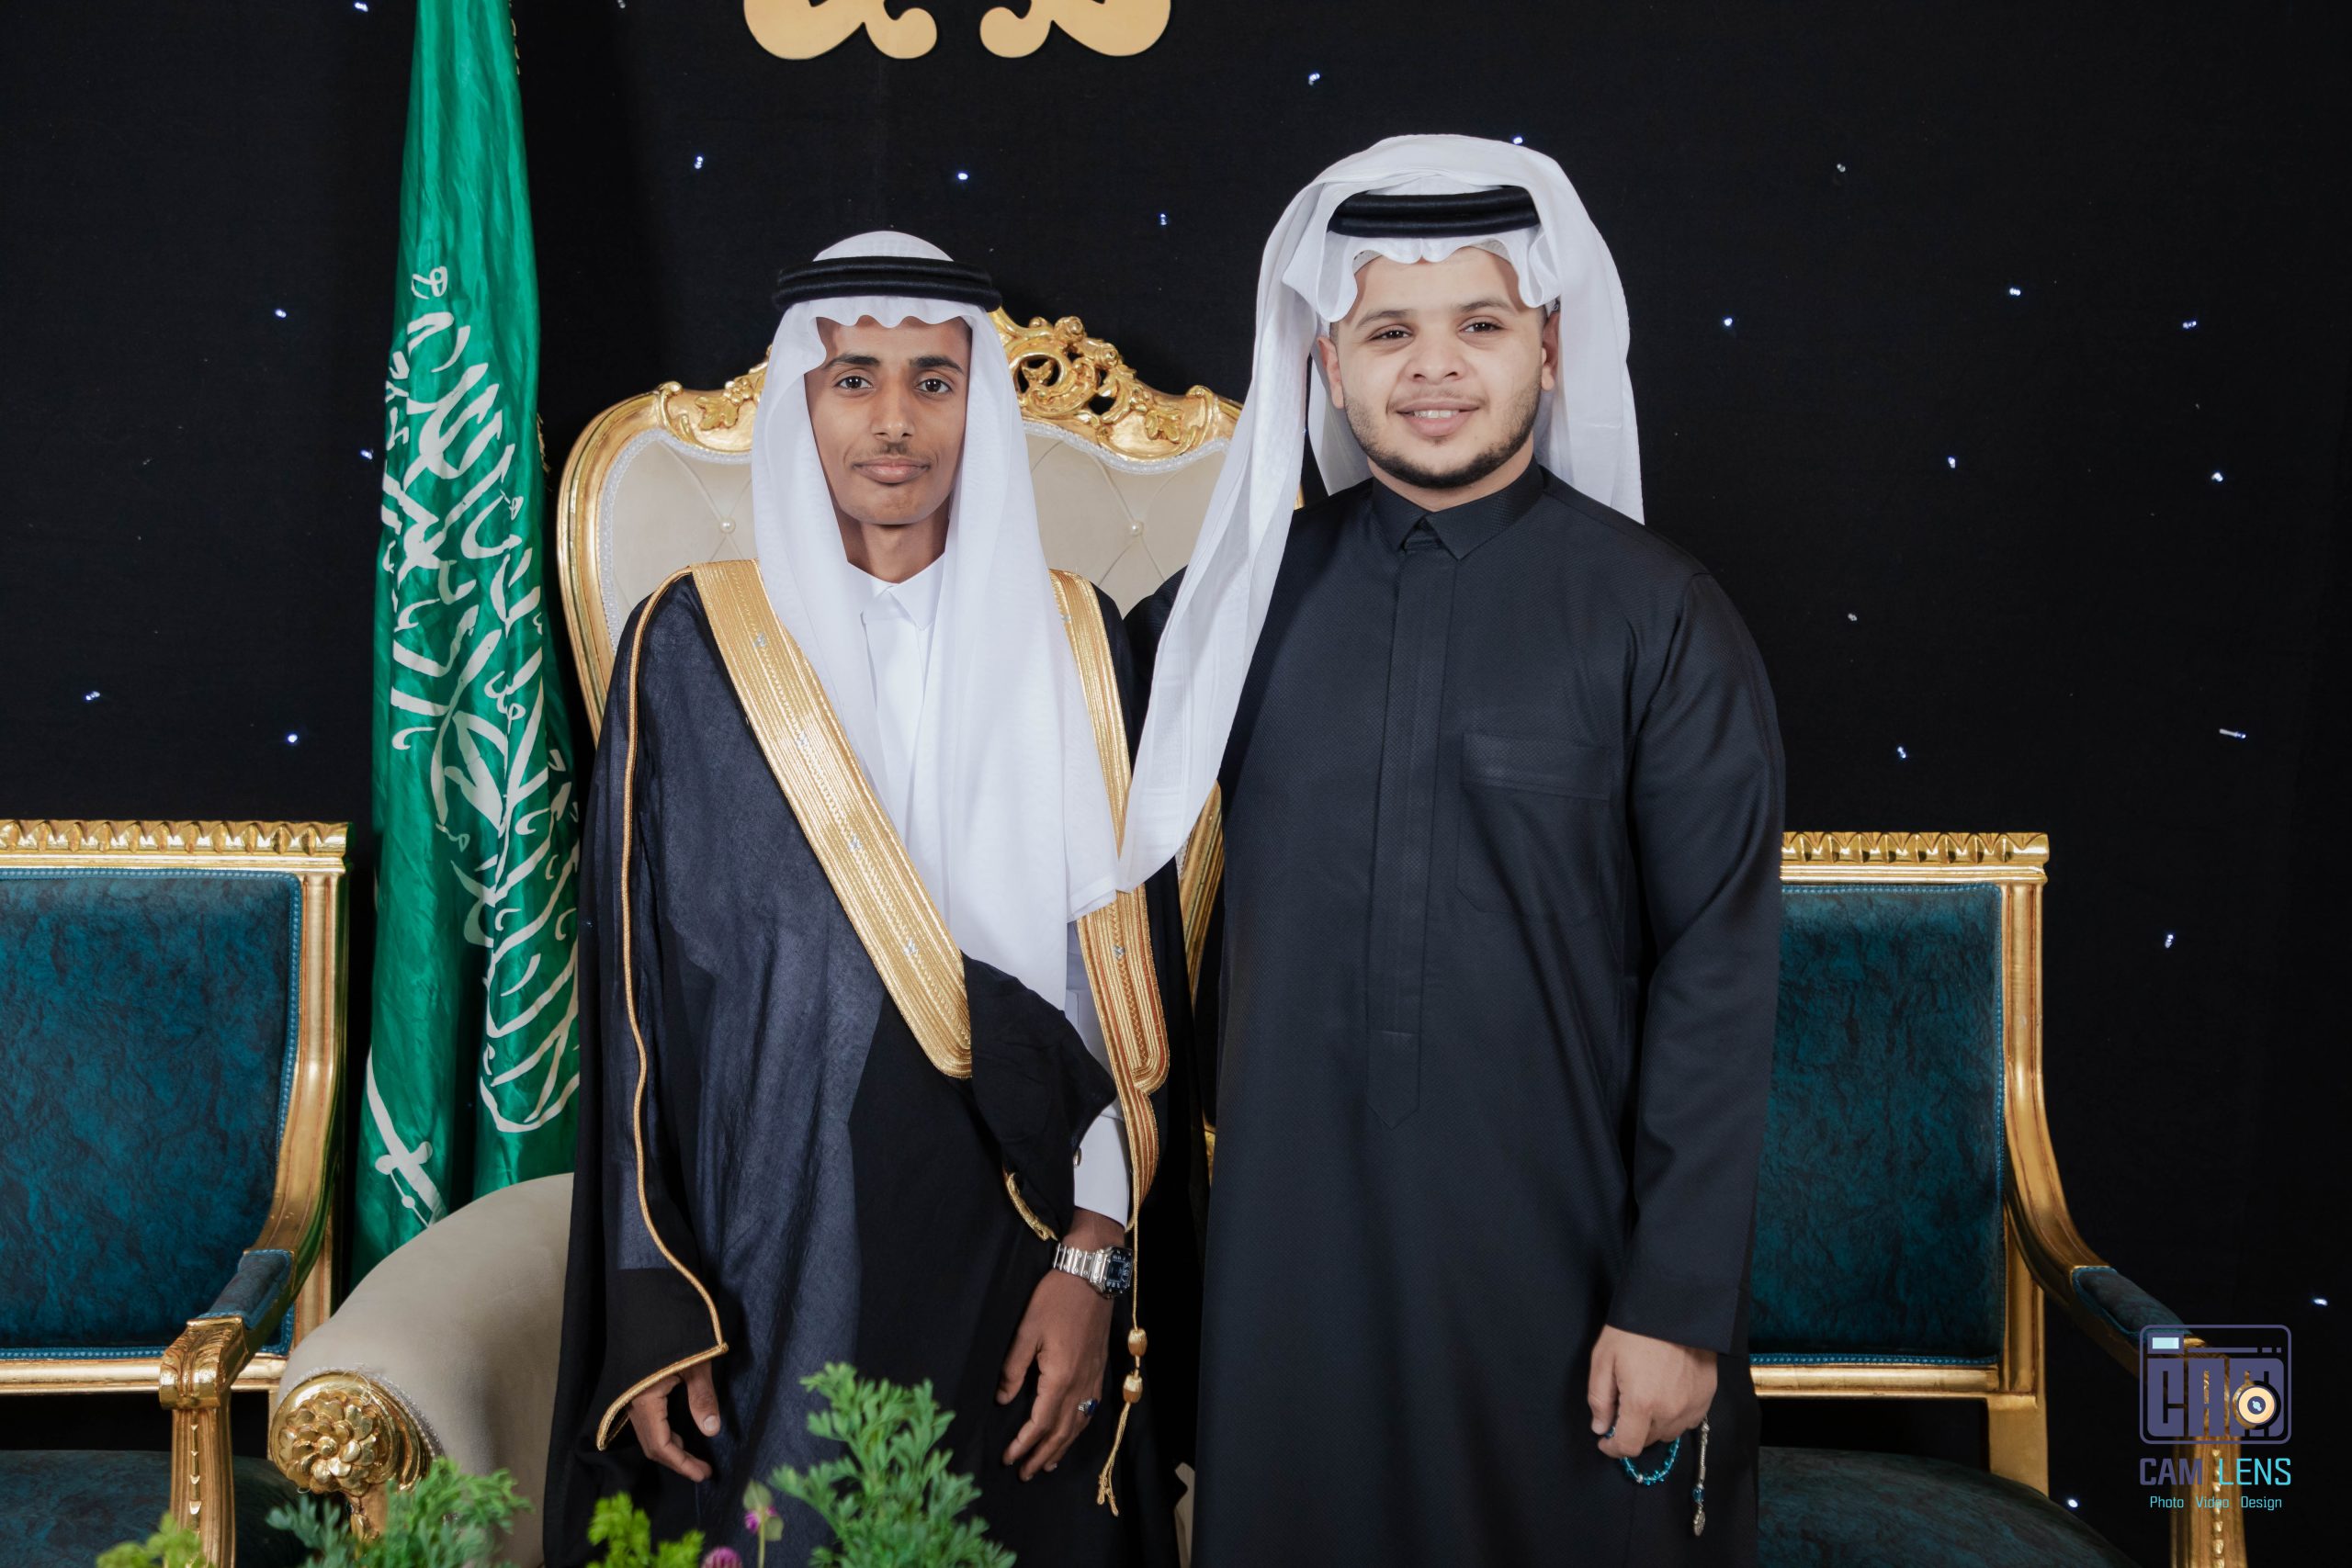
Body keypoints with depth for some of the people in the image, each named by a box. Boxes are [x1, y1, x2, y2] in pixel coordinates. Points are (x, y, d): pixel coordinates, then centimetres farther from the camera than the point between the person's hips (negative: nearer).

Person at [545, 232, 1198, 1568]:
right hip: (772, 1252, -1)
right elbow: (635, 990, -1)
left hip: (1016, 1252, 1)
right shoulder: (694, 647, -2)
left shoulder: (1070, 643, 2)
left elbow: (1129, 968, 1)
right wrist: (652, 1310, -5)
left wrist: (1095, 1260, -7)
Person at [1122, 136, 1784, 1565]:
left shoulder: (1659, 618, -7)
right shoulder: (1257, 590, 2)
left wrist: (1677, 1304, -11)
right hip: (1297, 1233, 3)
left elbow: (1719, 980, -8)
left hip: (1559, 1241, -2)